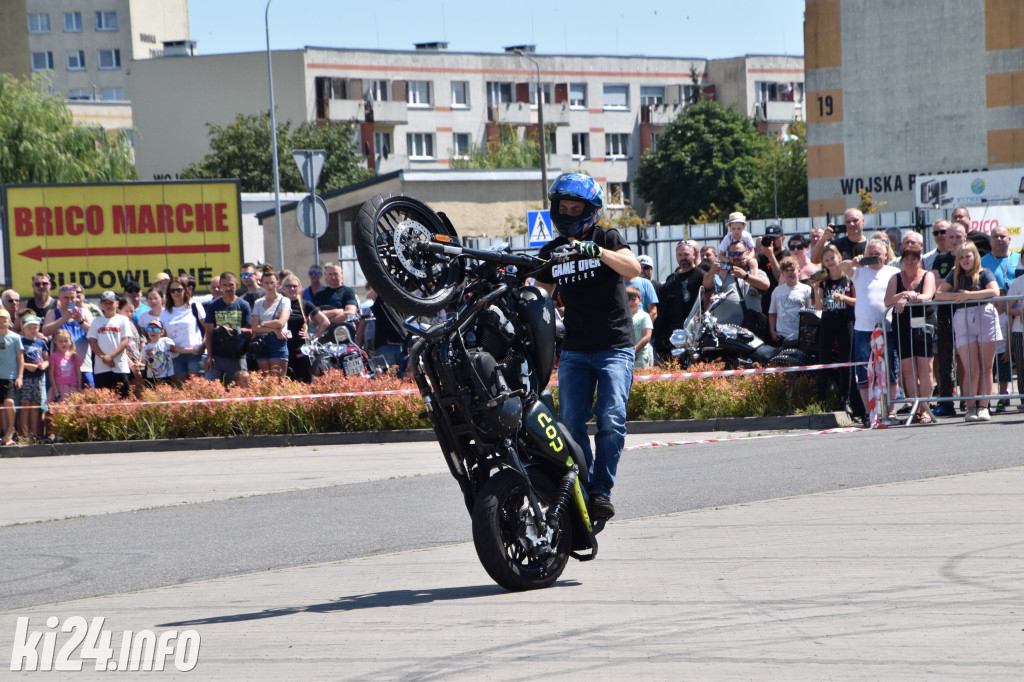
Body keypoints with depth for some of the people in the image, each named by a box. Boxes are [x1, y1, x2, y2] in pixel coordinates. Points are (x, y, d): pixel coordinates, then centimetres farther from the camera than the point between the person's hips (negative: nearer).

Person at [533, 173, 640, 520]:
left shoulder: (607, 238, 0)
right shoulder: (551, 251, 13)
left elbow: (633, 269, -18)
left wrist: (596, 250, -31)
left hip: (615, 348, -4)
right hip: (574, 351, 4)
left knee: (611, 419, -17)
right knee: (571, 423, -8)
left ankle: (602, 491, -11)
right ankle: (581, 490, 1)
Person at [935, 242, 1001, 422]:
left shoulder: (984, 274, 5)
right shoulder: (955, 276, 14)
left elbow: (994, 292, -12)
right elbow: (938, 295, 8)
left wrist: (968, 295, -14)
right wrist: (956, 296, -9)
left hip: (986, 319, -1)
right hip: (962, 321, 1)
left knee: (985, 367, -1)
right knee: (971, 369, -7)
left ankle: (983, 407, 3)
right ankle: (971, 407, 0)